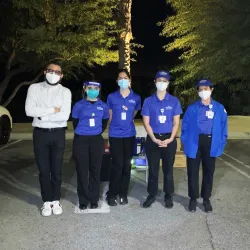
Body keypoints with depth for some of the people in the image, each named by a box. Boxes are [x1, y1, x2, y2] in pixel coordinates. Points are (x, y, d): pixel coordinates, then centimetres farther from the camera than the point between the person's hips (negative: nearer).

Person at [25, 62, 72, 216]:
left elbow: (65, 115, -14)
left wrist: (43, 116, -12)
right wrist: (52, 110, -13)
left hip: (58, 134, 0)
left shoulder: (65, 91, 0)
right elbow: (29, 110, -12)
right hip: (40, 134, 1)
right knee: (44, 170, 8)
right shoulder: (34, 88, 2)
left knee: (56, 170, 9)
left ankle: (56, 200, 24)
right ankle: (47, 201, 22)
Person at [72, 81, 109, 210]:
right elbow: (75, 123, 7)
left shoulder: (103, 106, 4)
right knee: (82, 171, 3)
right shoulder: (79, 105, -2)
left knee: (95, 170, 8)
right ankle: (83, 200, 17)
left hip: (97, 140, 2)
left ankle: (94, 199, 20)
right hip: (81, 140, -1)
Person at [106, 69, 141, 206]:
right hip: (115, 135, -1)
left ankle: (123, 194, 20)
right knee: (117, 164, -4)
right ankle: (112, 194, 12)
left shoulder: (136, 98, 2)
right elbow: (110, 116, 11)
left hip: (129, 135, 2)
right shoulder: (111, 97, 0)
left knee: (127, 165, 6)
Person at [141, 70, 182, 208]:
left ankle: (168, 196, 23)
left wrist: (170, 139, -11)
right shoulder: (148, 101, 2)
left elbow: (176, 122, 1)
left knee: (168, 169, 9)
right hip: (153, 139, 0)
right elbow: (146, 122, -2)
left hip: (169, 139, 0)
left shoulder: (174, 101, 3)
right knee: (153, 169, 8)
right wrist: (155, 139, -12)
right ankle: (151, 195, 23)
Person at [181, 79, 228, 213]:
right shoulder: (192, 108, 0)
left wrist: (221, 144, -2)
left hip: (211, 143, 1)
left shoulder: (219, 108, 3)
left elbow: (223, 127, 4)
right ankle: (193, 198, 22)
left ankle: (206, 198, 29)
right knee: (193, 172, 6)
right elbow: (185, 126, 1)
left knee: (209, 171, 12)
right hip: (194, 143, -1)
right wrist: (185, 142, -5)